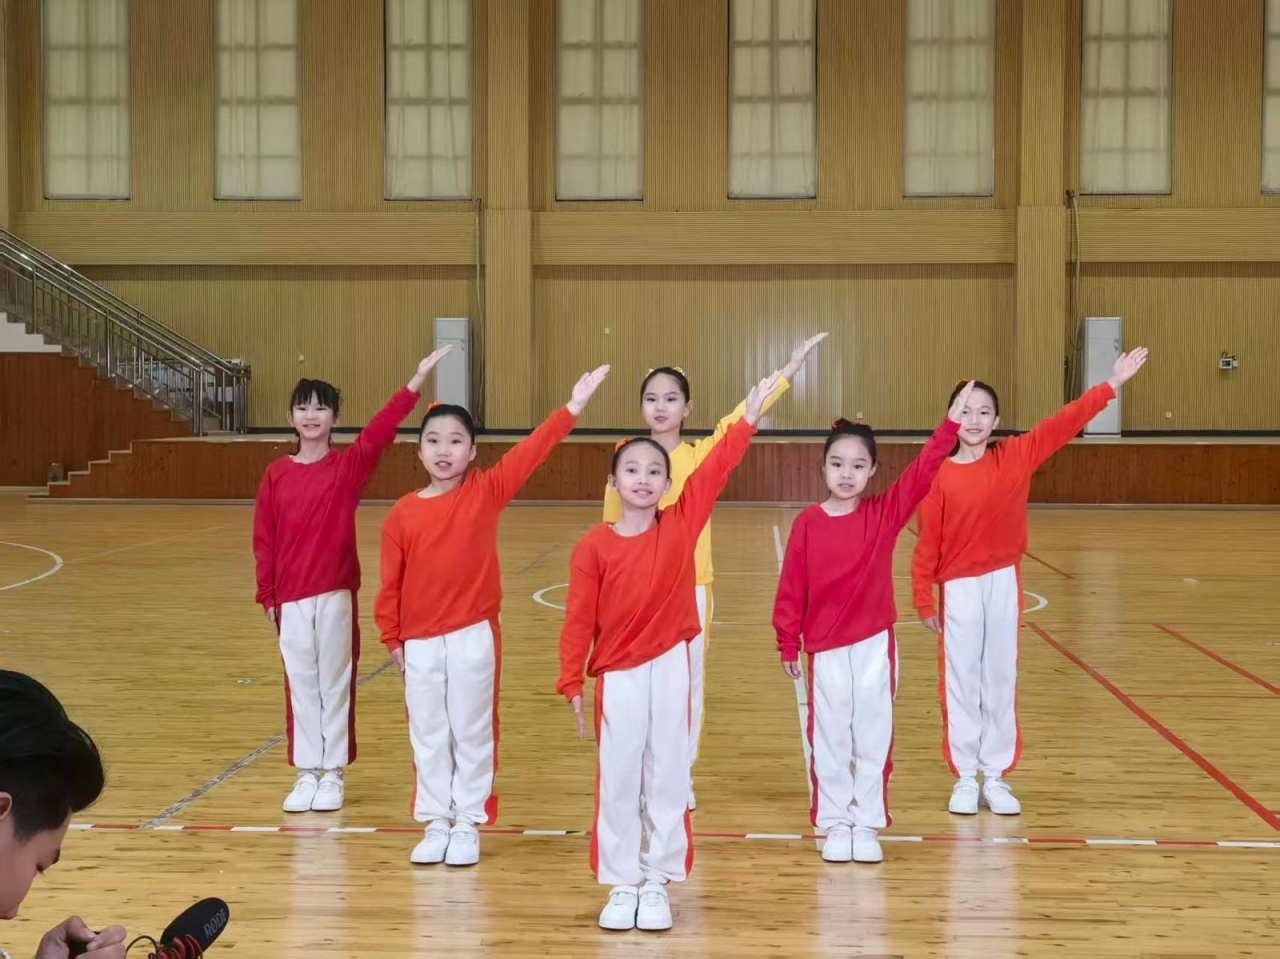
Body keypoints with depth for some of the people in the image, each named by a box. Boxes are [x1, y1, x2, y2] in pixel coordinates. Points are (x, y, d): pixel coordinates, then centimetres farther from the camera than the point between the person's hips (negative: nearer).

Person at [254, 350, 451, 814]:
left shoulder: (349, 465, -2)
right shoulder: (276, 474, 4)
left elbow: (381, 430, -19)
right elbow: (263, 540, 5)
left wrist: (417, 380, -31)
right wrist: (267, 597, 2)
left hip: (336, 593, -2)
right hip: (291, 597, 2)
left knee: (335, 683, 6)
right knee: (301, 685, 9)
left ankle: (333, 774, 16)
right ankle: (307, 774, 19)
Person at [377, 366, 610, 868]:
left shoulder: (486, 492, -3)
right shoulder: (402, 514, -1)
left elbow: (530, 452, -14)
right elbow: (391, 583, 3)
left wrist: (571, 409, -23)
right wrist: (392, 639, 3)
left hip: (474, 637, -1)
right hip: (421, 642, 2)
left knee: (473, 734, 8)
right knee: (428, 737, 11)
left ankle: (467, 824, 20)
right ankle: (435, 823, 23)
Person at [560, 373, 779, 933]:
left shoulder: (681, 525, -1)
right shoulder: (594, 547, -6)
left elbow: (714, 472, -8)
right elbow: (579, 620, -6)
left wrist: (748, 419, -15)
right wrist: (572, 685, -8)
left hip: (670, 665, 1)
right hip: (618, 674, -1)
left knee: (667, 778, 8)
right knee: (618, 782, 7)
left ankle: (657, 884, 19)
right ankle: (621, 886, 18)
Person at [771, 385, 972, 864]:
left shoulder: (885, 513, -2)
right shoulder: (807, 523, -4)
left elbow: (922, 472, -12)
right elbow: (792, 587, -1)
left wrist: (951, 423, -20)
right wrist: (788, 643, -1)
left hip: (875, 643, 1)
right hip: (826, 646, -1)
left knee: (873, 736, 7)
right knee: (829, 738, 7)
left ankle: (867, 825, 18)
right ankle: (835, 825, 19)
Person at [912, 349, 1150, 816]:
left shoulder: (1015, 458, 0)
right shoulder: (940, 475, -7)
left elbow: (1062, 425, -4)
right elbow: (927, 543, -7)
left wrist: (1111, 385, -8)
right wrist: (924, 599, -9)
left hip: (1004, 583, 2)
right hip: (959, 588, -2)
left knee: (1001, 680, 9)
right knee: (961, 682, 5)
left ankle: (997, 777, 17)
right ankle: (965, 778, 14)